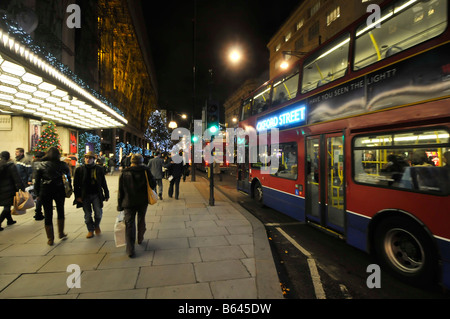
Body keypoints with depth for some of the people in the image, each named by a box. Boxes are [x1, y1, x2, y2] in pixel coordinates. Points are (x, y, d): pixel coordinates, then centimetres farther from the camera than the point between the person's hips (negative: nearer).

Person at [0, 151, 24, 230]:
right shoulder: (11, 165, -12)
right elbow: (17, 179, -16)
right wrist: (21, 188, -13)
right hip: (8, 190, -6)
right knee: (7, 206, 0)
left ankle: (9, 220, 32)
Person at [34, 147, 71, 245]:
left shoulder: (41, 165, 0)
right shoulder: (63, 165, -2)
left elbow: (37, 181, 1)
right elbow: (69, 178, -1)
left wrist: (38, 194, 7)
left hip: (45, 192, 0)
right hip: (59, 191, 0)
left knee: (48, 215, 7)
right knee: (60, 211, 19)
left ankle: (50, 239, 13)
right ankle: (61, 234, 26)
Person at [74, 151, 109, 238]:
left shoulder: (99, 169, 1)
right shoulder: (79, 170, 1)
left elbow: (103, 183, 6)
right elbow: (76, 184, 3)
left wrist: (106, 194, 7)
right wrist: (77, 196, -2)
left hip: (96, 195, 0)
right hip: (85, 196, 1)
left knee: (98, 213, -2)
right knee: (87, 215, 8)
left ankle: (97, 225, 27)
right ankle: (90, 230, 25)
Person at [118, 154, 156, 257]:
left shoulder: (124, 173, -3)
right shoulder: (145, 170, -7)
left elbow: (121, 191, 0)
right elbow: (153, 184, -7)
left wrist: (120, 205, 6)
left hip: (129, 202, 0)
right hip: (142, 201, 1)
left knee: (129, 224, 2)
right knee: (141, 220, 22)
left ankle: (130, 250, -2)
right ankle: (140, 239, 39)